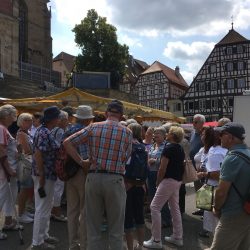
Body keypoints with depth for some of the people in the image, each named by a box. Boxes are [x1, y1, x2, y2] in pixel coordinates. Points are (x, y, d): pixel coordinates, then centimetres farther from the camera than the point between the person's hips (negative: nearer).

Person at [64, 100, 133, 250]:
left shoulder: (93, 127, 2)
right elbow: (125, 159, 1)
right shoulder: (127, 132, -1)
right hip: (115, 180, -1)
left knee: (93, 226, 15)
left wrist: (81, 161, 4)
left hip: (93, 178, 2)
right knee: (116, 229, 12)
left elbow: (67, 143, 0)